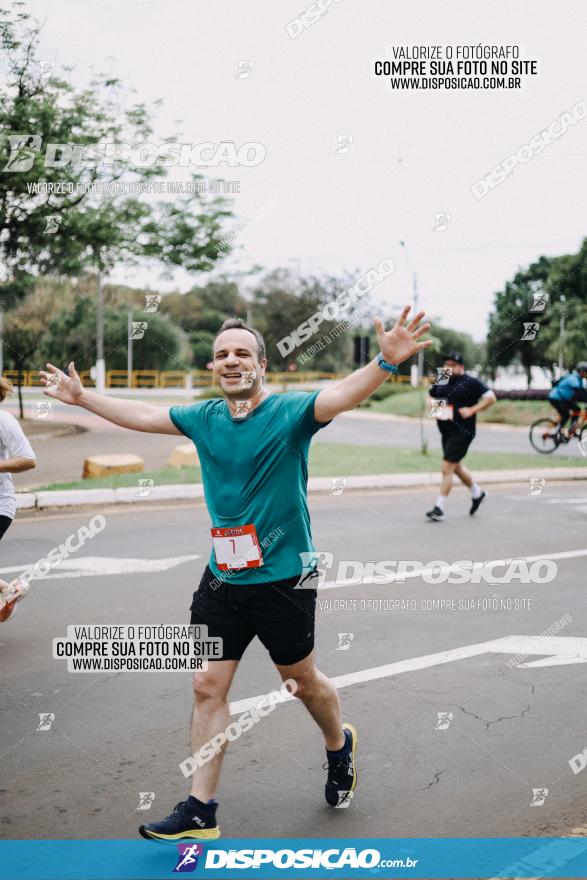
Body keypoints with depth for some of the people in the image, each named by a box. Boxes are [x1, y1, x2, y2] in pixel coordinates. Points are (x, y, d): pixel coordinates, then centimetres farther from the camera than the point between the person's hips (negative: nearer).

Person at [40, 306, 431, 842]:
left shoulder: (291, 411, -13)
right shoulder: (204, 418, 3)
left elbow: (346, 393, -31)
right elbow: (141, 415, 19)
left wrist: (387, 362, -50)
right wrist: (82, 397, 28)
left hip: (283, 578, -4)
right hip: (222, 578, 5)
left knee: (301, 680, 14)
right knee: (208, 687, 4)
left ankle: (340, 747, 45)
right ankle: (199, 812, 14)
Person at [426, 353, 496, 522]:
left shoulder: (471, 383, -8)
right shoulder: (441, 383, 10)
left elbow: (490, 398, -10)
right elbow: (431, 397, 26)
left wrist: (472, 410, -17)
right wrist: (434, 406, 4)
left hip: (462, 432, -8)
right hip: (446, 431, 8)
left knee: (447, 467, -12)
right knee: (456, 467, 19)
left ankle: (439, 508, -8)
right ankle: (477, 493, 42)